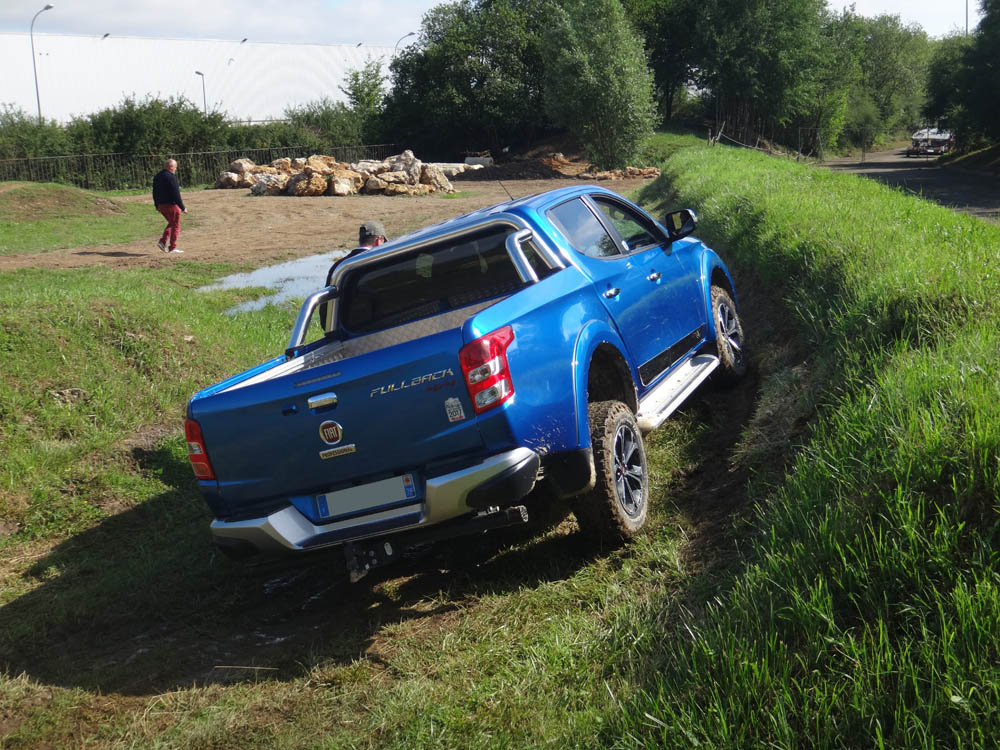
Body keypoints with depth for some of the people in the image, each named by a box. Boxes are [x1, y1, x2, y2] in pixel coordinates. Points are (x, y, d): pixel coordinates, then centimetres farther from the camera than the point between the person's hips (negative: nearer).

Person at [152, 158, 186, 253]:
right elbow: (176, 194, -19)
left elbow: (155, 192, 16)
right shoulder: (171, 177, -18)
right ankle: (172, 248, 4)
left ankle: (162, 242, 11)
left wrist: (157, 205, 25)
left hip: (161, 205, 8)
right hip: (171, 205, -8)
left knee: (171, 223, 22)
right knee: (175, 226, 3)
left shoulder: (157, 176, 10)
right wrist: (182, 207, -14)